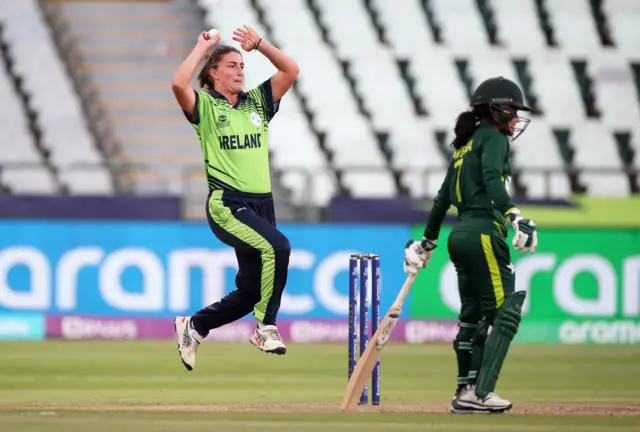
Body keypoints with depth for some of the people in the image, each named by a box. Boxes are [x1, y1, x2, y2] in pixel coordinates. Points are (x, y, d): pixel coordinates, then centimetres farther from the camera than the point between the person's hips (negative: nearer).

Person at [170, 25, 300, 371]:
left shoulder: (258, 102, 14)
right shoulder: (204, 105, 0)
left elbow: (291, 70, 8)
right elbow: (178, 84, -20)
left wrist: (259, 44, 1)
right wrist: (202, 47, -10)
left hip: (261, 204, 6)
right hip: (227, 205, -6)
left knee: (250, 290, 7)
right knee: (277, 247, -30)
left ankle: (193, 327, 28)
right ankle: (266, 327, -19)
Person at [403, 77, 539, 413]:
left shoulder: (464, 145, 22)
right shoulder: (493, 137, -3)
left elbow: (443, 198, 27)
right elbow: (492, 179, -21)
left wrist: (428, 240, 33)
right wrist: (513, 215, -33)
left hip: (460, 234, 9)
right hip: (483, 233, -9)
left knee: (473, 316, 14)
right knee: (505, 314, -9)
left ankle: (466, 392, 14)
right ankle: (480, 394, -16)